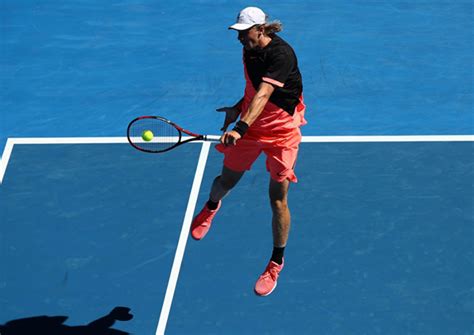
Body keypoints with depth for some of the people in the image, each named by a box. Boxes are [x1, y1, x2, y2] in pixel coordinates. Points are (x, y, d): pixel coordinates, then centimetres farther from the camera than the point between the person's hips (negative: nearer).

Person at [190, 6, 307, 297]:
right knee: (226, 180, 18)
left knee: (278, 200, -1)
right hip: (250, 127, 6)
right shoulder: (250, 50, -2)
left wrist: (240, 128, -50)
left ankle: (277, 262, 18)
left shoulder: (281, 54, -27)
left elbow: (263, 94, -39)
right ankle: (211, 207, 56)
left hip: (281, 133, -6)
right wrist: (238, 108, 5)